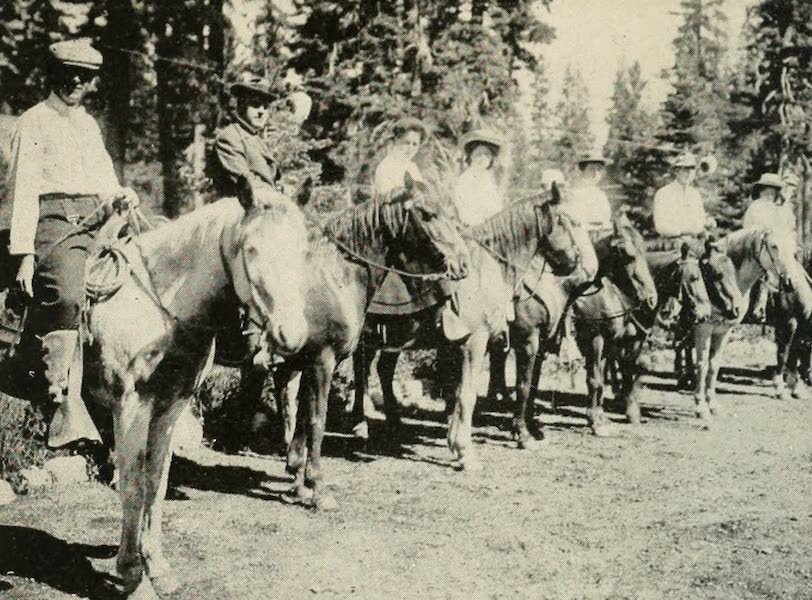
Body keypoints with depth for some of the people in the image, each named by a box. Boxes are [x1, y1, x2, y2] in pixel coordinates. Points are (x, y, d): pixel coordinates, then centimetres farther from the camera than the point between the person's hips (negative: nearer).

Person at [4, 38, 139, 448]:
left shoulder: (90, 125, 24)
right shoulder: (34, 123, 4)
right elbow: (23, 192, -3)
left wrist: (121, 198, 2)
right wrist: (24, 253, -11)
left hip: (97, 223, 7)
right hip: (54, 221, -7)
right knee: (66, 297, -27)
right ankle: (66, 407, -32)